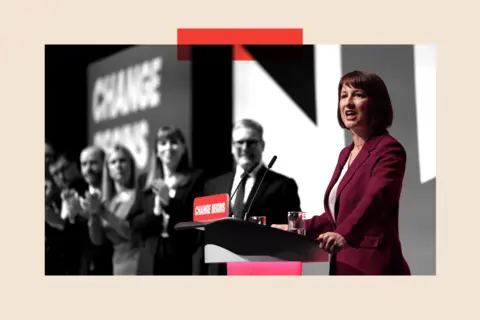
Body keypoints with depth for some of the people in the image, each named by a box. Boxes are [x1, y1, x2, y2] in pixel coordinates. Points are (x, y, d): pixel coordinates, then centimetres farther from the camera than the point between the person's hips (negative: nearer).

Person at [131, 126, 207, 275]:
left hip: (182, 261, -3)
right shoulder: (147, 182, 13)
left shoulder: (196, 179, 3)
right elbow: (135, 223, 9)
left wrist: (169, 201, -15)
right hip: (151, 262, 3)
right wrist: (155, 213, -10)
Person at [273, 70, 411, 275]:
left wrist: (344, 235, -43)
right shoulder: (346, 154, 19)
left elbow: (374, 199, -27)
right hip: (343, 266, 8)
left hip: (373, 268, -8)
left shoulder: (388, 150, -9)